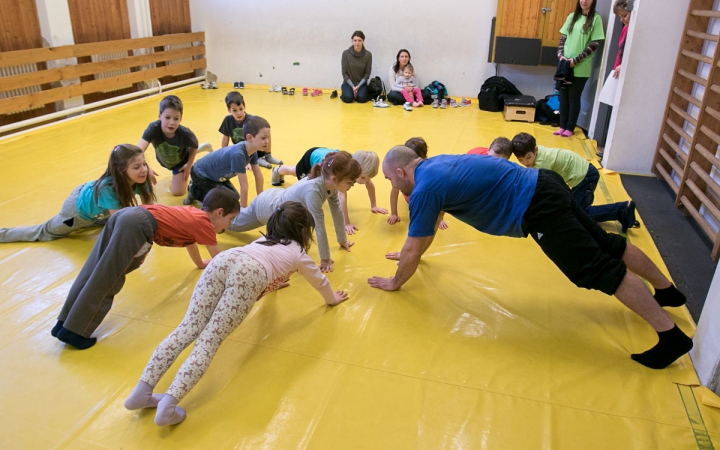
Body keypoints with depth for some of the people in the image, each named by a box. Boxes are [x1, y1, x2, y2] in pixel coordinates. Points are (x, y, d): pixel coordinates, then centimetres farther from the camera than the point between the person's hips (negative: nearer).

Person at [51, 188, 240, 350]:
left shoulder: (192, 213, 31)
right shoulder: (205, 224, 7)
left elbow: (189, 240, 51)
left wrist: (201, 263, 65)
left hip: (126, 215, 9)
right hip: (139, 224, -9)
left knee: (93, 273, 6)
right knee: (105, 280, -7)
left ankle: (63, 323, 9)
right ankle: (74, 331, -5)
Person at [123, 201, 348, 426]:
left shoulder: (264, 240, 41)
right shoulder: (298, 253, 28)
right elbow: (320, 280, 43)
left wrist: (272, 282, 80)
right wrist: (331, 299, 61)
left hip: (223, 259, 5)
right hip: (248, 273, -5)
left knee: (188, 327, -3)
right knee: (209, 339, -11)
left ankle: (143, 390, -13)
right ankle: (169, 404, -22)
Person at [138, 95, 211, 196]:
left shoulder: (185, 134, -40)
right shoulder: (153, 128, -42)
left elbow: (194, 146, -15)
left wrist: (189, 165, -13)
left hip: (181, 161, -2)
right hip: (163, 161, 2)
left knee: (178, 192, 1)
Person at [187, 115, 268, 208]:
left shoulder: (252, 150, -14)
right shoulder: (238, 154, -40)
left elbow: (259, 176, -6)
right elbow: (244, 186, -35)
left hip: (217, 174, 9)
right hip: (201, 174, -8)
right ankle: (194, 191, 8)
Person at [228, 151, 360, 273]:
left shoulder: (331, 184, -21)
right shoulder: (313, 190, -46)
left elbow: (337, 211, -6)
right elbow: (319, 226, -41)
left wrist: (342, 240, 3)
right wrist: (325, 259, -33)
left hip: (277, 199, 6)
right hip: (266, 207, -6)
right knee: (232, 224, 23)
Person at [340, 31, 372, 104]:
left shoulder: (368, 54, -9)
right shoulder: (346, 53, -11)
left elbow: (367, 73, -3)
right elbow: (344, 73, -5)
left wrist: (359, 86, -14)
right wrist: (352, 86, -14)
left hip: (361, 83, 1)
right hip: (348, 82, 0)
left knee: (361, 98, -27)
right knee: (348, 98, -28)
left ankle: (359, 92, 8)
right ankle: (344, 91, 8)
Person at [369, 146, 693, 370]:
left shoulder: (424, 189, -15)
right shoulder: (432, 166, 12)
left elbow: (413, 252, -7)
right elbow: (430, 225, 28)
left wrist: (395, 282, 9)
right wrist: (410, 254, 37)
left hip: (537, 208, -9)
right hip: (542, 187, 9)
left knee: (599, 269, -6)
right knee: (606, 245, 20)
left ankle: (672, 336, 0)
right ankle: (667, 290, 36)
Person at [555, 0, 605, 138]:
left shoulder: (596, 18, -4)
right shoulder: (572, 16, 8)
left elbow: (595, 44, -8)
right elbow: (563, 38, 10)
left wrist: (576, 60, -15)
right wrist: (560, 55, -7)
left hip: (581, 67, -4)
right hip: (565, 65, 4)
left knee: (574, 97, 2)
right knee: (563, 96, 7)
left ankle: (570, 128, 12)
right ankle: (562, 126, 18)